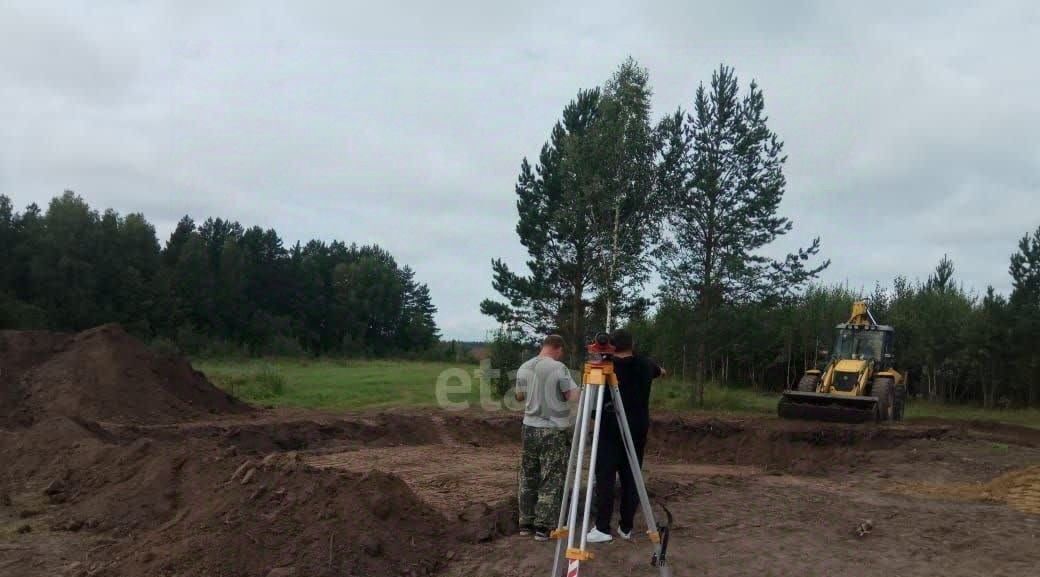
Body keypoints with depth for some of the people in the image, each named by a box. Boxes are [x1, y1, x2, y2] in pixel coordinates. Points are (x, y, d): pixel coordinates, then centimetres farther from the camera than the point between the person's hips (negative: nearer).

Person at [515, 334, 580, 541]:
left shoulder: (524, 368, 3)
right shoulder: (559, 368, -14)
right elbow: (574, 397, -14)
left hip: (530, 427, 6)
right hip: (555, 430, -5)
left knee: (528, 477, 14)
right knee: (552, 479, 1)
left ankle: (526, 523, 19)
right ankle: (543, 526, 1)